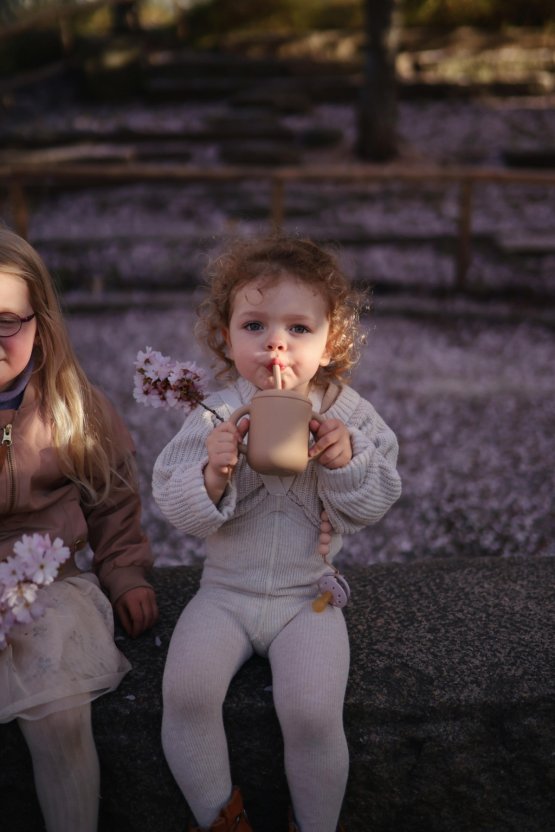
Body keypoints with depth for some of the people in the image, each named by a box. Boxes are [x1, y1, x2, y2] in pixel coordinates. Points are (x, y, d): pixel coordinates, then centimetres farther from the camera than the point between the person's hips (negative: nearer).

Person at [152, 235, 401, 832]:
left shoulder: (348, 413, -5)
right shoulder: (216, 415, -7)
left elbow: (373, 506, -5)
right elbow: (177, 509, -9)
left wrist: (346, 460, -24)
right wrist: (213, 475, -29)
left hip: (308, 596, -1)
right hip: (225, 589, 1)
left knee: (312, 712, -20)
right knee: (186, 692, -20)